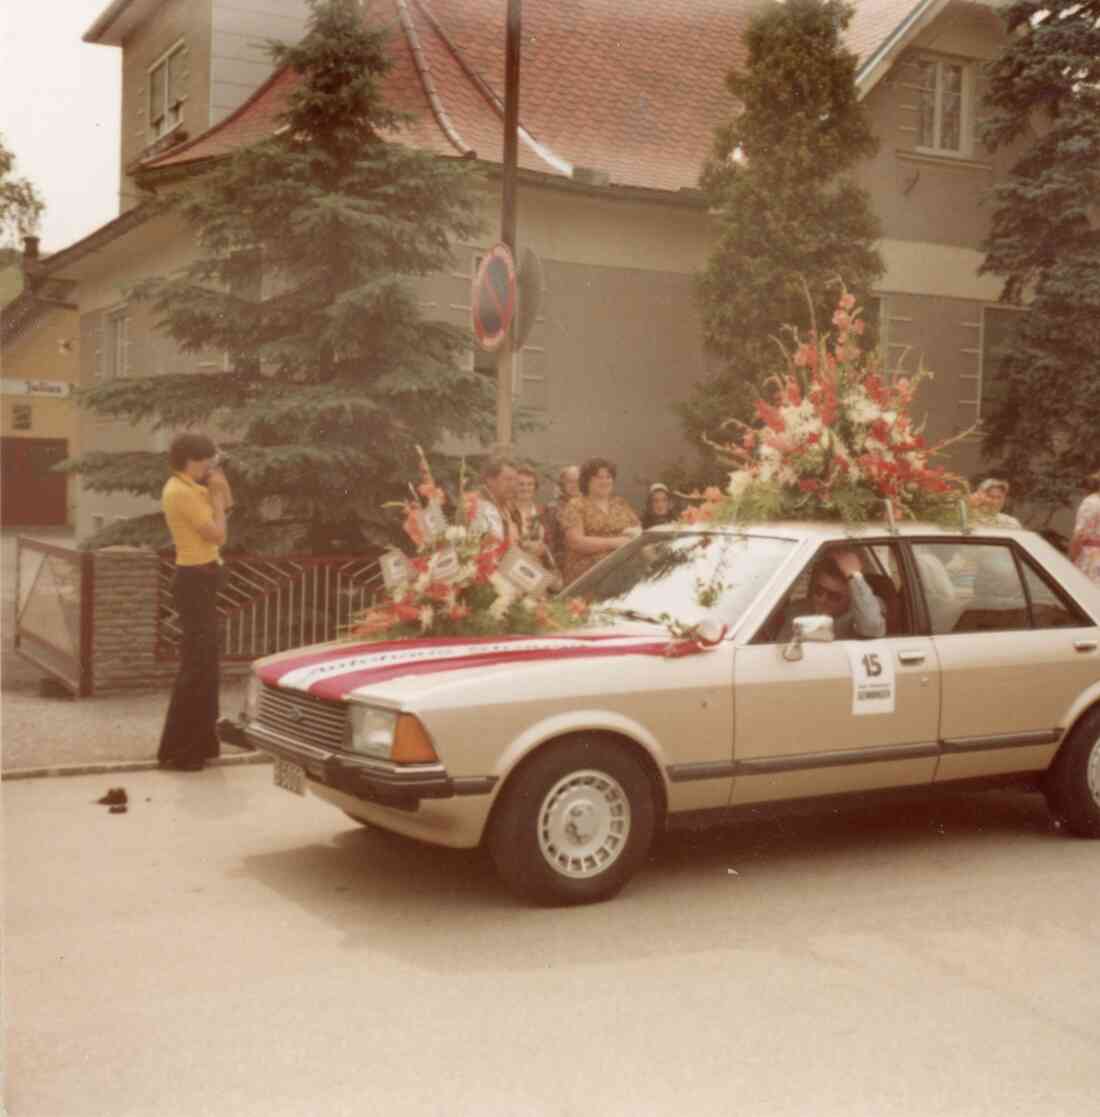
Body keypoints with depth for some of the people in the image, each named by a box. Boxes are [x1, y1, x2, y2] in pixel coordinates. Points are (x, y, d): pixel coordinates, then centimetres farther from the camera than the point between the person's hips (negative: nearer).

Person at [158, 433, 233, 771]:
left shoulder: (190, 488, 13)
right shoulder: (181, 492, -18)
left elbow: (228, 507, 22)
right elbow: (217, 534, -18)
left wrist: (219, 486, 8)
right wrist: (215, 493, -10)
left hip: (201, 578, 11)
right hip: (195, 580, -11)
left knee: (204, 661, 16)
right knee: (196, 664, -9)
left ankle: (198, 740, 26)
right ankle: (177, 750, -5)